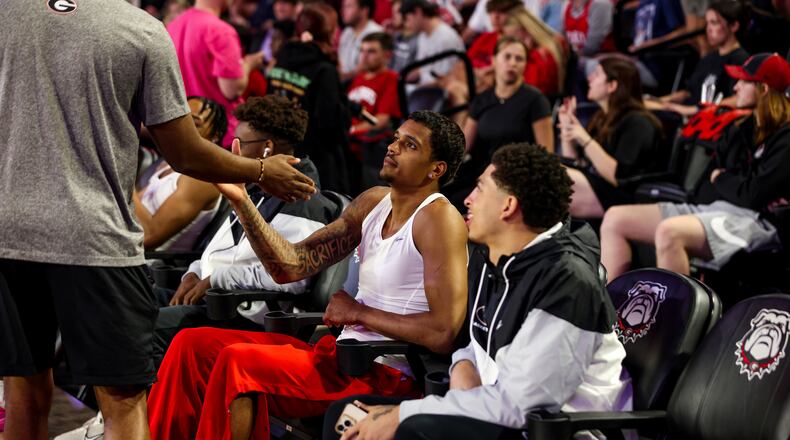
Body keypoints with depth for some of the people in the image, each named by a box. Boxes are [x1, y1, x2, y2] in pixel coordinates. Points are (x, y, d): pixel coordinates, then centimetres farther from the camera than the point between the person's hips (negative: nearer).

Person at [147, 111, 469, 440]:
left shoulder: (438, 218, -12)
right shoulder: (374, 202, 12)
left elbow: (444, 333, -22)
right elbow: (290, 267, 7)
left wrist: (359, 312, -11)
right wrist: (240, 200, -4)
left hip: (384, 374, -9)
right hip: (339, 351, 9)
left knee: (239, 361, -27)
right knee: (193, 345, 1)